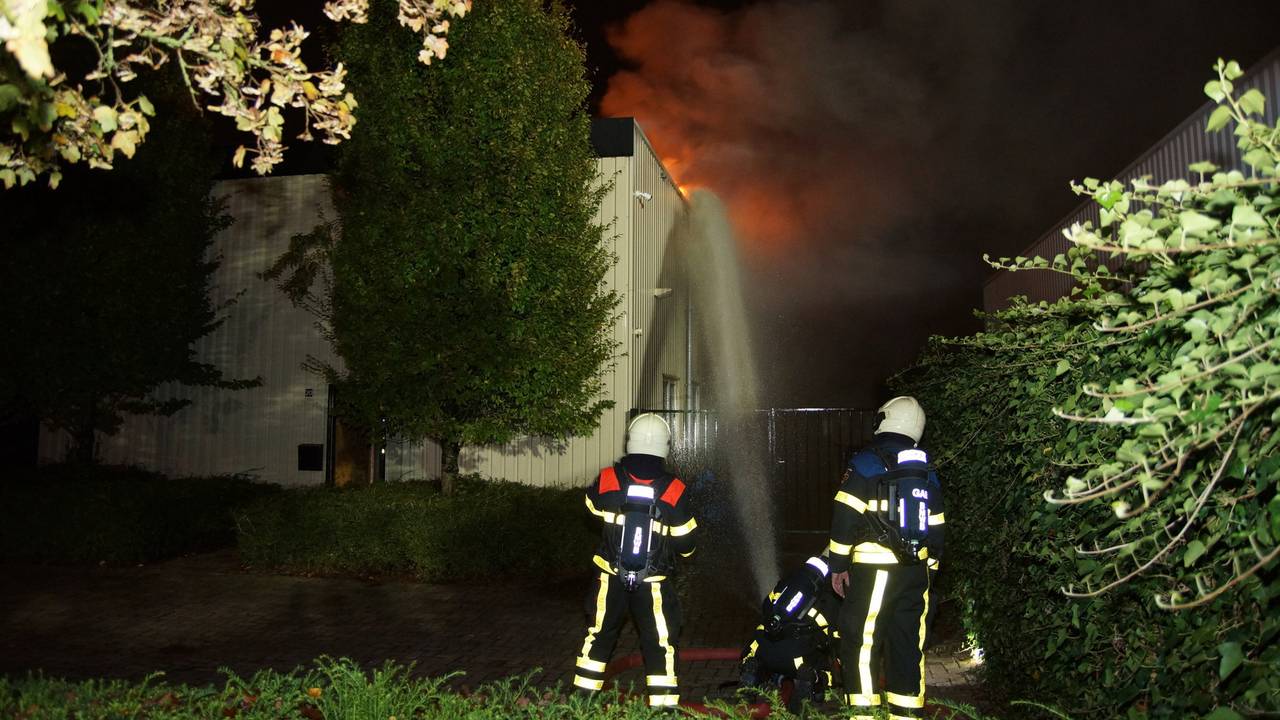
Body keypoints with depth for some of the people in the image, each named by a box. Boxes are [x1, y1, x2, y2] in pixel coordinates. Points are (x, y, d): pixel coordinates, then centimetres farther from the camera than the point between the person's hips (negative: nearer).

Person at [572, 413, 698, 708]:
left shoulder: (607, 480, -12)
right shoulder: (674, 490, -16)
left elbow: (592, 506, 11)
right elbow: (685, 545, -7)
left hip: (611, 579, 2)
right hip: (653, 584, -2)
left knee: (599, 636, 21)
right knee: (661, 645, 10)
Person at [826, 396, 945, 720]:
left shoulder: (866, 463, -6)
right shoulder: (926, 471, 12)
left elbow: (845, 518, -10)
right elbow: (936, 528, 15)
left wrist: (838, 565, -3)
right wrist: (929, 571, 23)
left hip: (874, 571, -6)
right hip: (916, 572, 6)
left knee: (861, 644, 0)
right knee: (908, 646, 11)